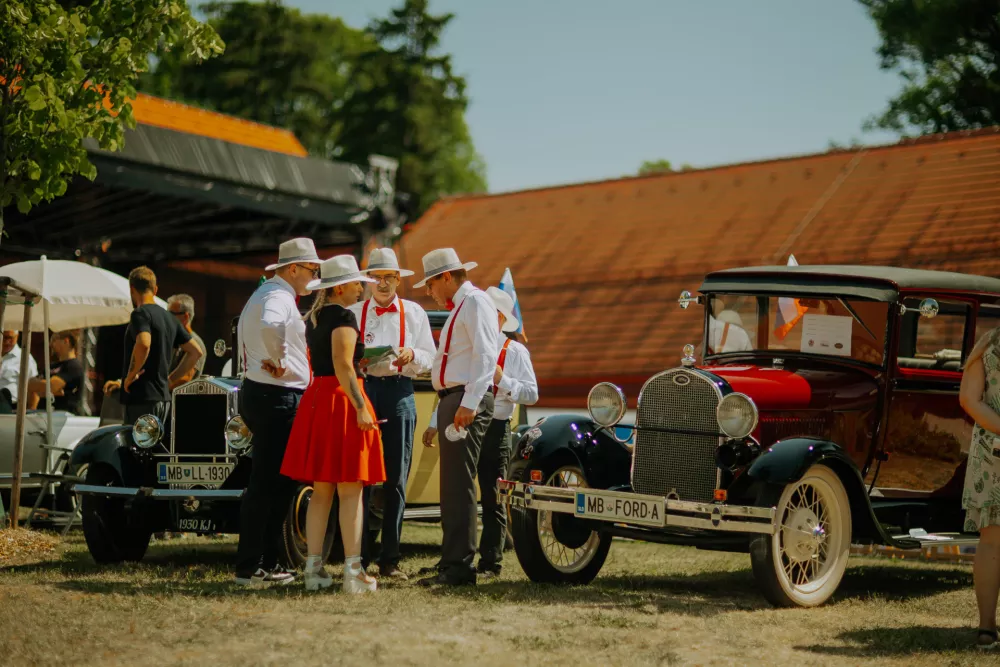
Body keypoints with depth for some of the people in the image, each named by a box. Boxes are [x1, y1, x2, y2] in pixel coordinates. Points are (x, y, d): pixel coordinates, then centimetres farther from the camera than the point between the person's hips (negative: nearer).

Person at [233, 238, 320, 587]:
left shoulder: (263, 294, 20)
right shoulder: (279, 297, -14)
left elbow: (245, 331, 31)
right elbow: (270, 324, -36)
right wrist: (278, 360, -22)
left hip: (256, 392, 11)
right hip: (278, 398, -11)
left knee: (276, 482, 13)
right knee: (266, 484, -8)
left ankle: (268, 562, 17)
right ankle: (249, 568, -5)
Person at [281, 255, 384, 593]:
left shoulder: (314, 317, 16)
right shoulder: (343, 315, -11)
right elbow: (342, 366, -20)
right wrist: (360, 407, -21)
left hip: (315, 398, 9)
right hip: (342, 400, -9)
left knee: (321, 490, 11)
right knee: (350, 490, -6)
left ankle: (314, 568, 11)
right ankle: (353, 571, -6)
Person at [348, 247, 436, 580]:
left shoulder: (414, 313, 15)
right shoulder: (353, 313, 14)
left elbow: (429, 359, 11)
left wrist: (412, 355, -9)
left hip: (399, 393, 1)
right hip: (362, 390, 0)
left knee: (396, 480, -1)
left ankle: (390, 560, 2)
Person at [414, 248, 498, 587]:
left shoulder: (476, 301, -7)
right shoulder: (458, 308, 24)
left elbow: (485, 355, -19)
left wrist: (469, 403, -27)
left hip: (467, 401, -11)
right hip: (451, 400, 11)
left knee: (459, 484, -12)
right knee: (451, 485, 11)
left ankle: (459, 566, -12)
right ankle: (453, 564, 16)